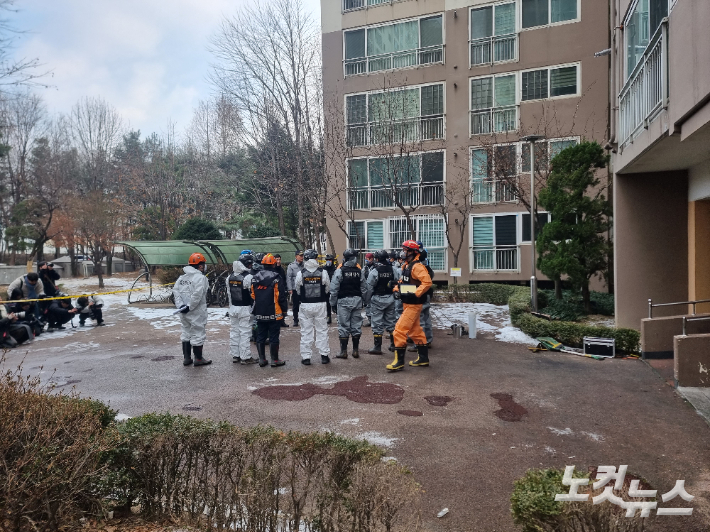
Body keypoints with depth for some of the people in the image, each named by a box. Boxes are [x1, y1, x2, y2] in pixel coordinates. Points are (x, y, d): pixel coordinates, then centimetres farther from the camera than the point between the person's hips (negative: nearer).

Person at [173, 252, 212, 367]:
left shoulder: (182, 277, 10)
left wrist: (180, 305, -5)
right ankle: (198, 359, 12)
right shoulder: (200, 278, -15)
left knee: (186, 333, 18)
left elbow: (175, 291, 1)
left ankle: (186, 358, 25)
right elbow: (197, 294, -25)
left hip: (184, 312, 8)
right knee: (198, 334, 3)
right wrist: (190, 306, -18)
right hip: (196, 312, -8)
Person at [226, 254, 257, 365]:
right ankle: (245, 357, 3)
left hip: (233, 308, 7)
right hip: (245, 309, -7)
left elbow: (228, 294, 13)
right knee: (245, 333, -2)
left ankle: (235, 355, 21)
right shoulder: (248, 277, -16)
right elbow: (253, 294, -14)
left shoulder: (230, 277, 7)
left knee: (234, 332, 13)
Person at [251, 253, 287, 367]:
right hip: (274, 313, -4)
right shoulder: (275, 277, -12)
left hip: (259, 314, 5)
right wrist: (284, 307, 1)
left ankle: (261, 360, 17)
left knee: (260, 337, 12)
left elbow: (252, 296, 9)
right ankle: (274, 360, 7)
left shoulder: (255, 278, 4)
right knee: (273, 337, 3)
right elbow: (281, 295, -12)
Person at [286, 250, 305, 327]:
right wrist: (290, 289, -9)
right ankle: (295, 321, 16)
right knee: (295, 306, 7)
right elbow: (288, 278, -2)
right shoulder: (291, 266, -1)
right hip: (295, 289, -1)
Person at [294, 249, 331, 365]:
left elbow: (297, 290, 2)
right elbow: (328, 288, 3)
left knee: (306, 331, 7)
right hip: (320, 304, 1)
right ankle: (324, 355, 13)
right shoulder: (323, 272, -6)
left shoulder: (300, 273, -8)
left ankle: (306, 357, 10)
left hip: (305, 305, 0)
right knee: (322, 330, 10)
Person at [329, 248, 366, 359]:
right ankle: (355, 350, 15)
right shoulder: (359, 271, 5)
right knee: (356, 325, 9)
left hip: (344, 301, -4)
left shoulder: (340, 271, -8)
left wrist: (333, 303, -1)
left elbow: (334, 289, -8)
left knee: (343, 326, 1)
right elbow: (363, 288, 7)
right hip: (357, 300, 4)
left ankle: (343, 351, 4)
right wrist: (362, 301, 16)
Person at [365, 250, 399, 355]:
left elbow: (369, 287, -11)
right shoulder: (393, 270, 0)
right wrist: (393, 294, 12)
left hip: (378, 299, -5)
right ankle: (394, 345, 22)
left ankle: (377, 347, 3)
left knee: (377, 323, 1)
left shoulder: (374, 271, -14)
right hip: (390, 298, 5)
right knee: (391, 321, 15)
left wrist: (367, 299, 0)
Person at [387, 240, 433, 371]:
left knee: (400, 330, -11)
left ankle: (399, 361, -4)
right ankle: (423, 358, 28)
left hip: (413, 305, -10)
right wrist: (397, 290, 4)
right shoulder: (407, 266, 14)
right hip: (407, 304, 11)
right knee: (415, 330, 17)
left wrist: (415, 294, -28)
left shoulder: (417, 266, -17)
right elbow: (402, 281, 22)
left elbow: (427, 282, -27)